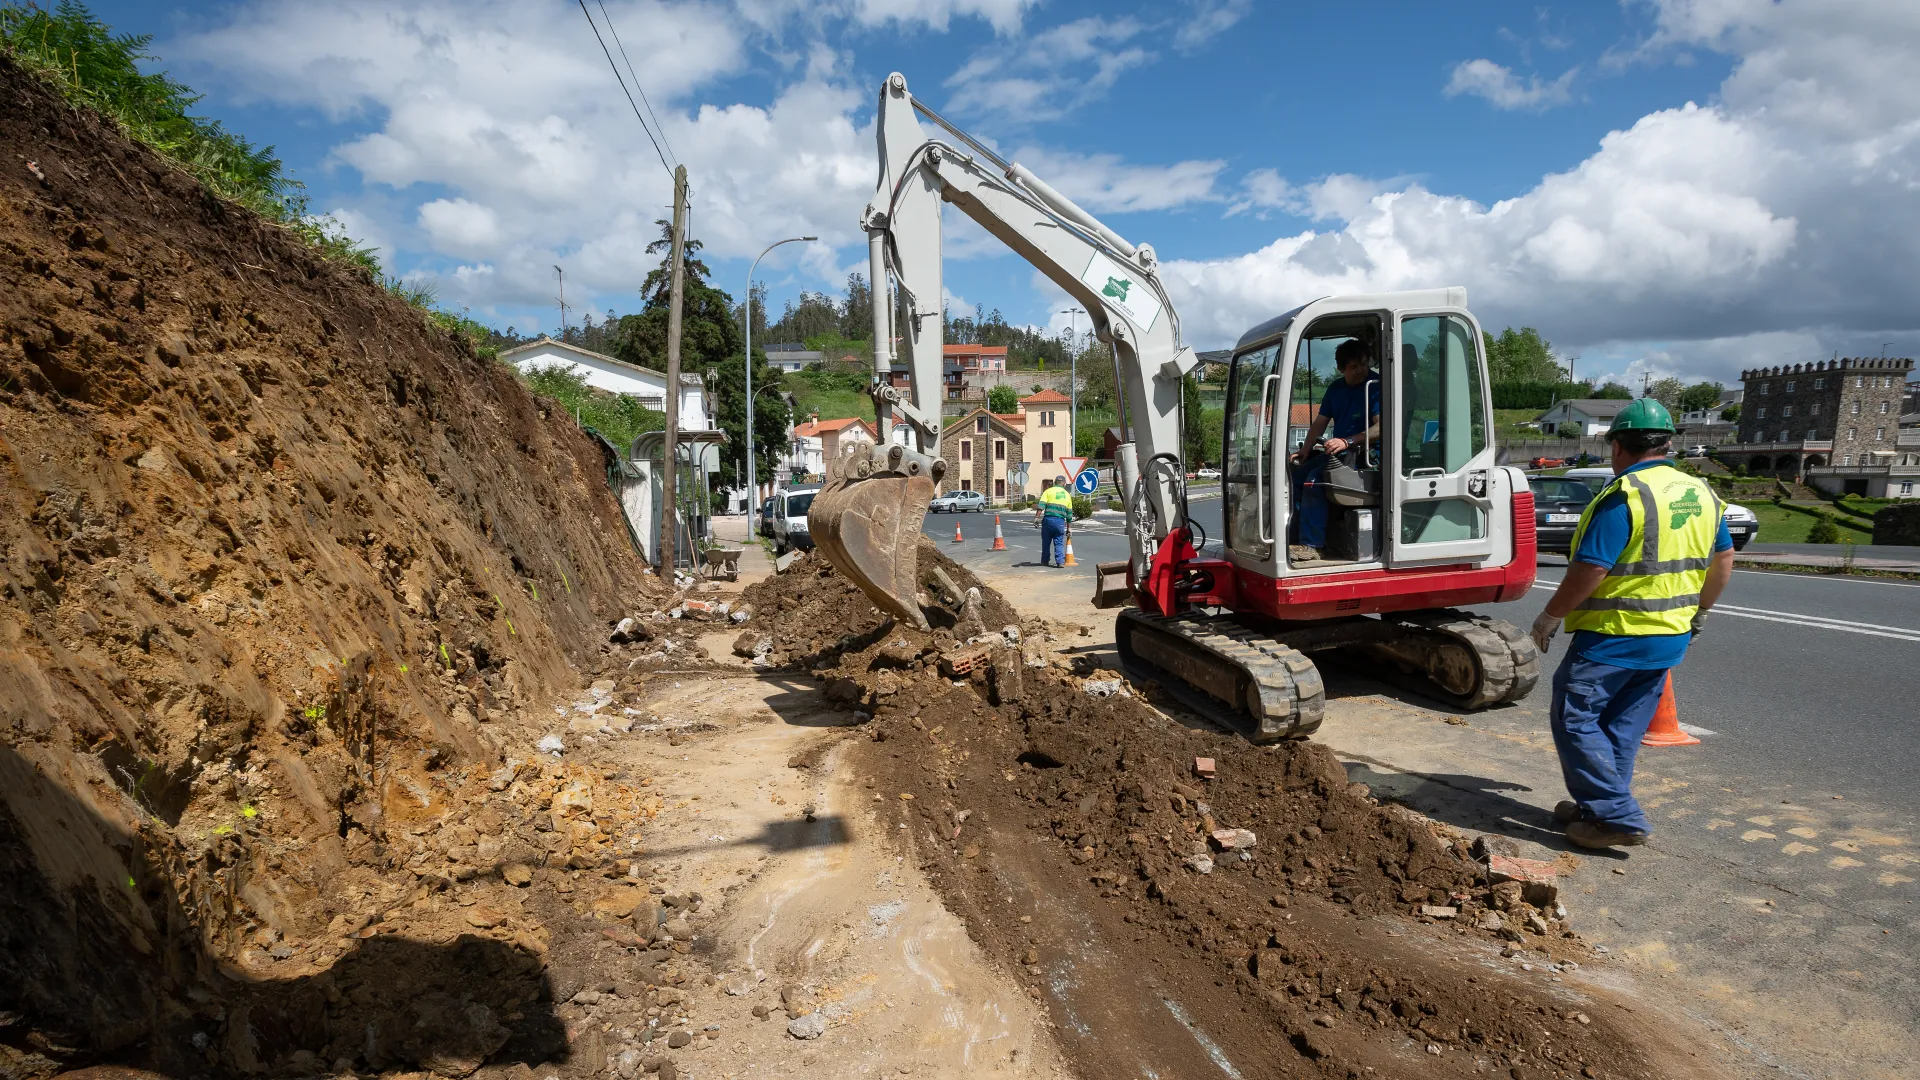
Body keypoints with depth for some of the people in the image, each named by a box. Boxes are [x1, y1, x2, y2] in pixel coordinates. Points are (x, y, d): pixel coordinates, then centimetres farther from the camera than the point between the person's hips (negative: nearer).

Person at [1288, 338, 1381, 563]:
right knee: (1295, 475, -7)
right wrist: (1304, 450, 3)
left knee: (1314, 479, -29)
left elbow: (1381, 427, -20)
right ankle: (1293, 537, -7)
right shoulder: (1335, 389, 15)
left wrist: (1347, 442, -31)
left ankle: (1310, 546, -29)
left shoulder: (1376, 385, -9)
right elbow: (1320, 422, 18)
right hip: (1336, 451, 8)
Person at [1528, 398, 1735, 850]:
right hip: (1672, 636, 9)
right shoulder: (1702, 494, 9)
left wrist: (1550, 617, -10)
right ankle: (1598, 807, 24)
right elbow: (1723, 560, 18)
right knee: (1623, 726, 16)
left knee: (1575, 718, 0)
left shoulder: (1623, 496, -18)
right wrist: (1699, 611, 29)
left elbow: (1589, 570, -22)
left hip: (1614, 635, -9)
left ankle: (1618, 816, -2)